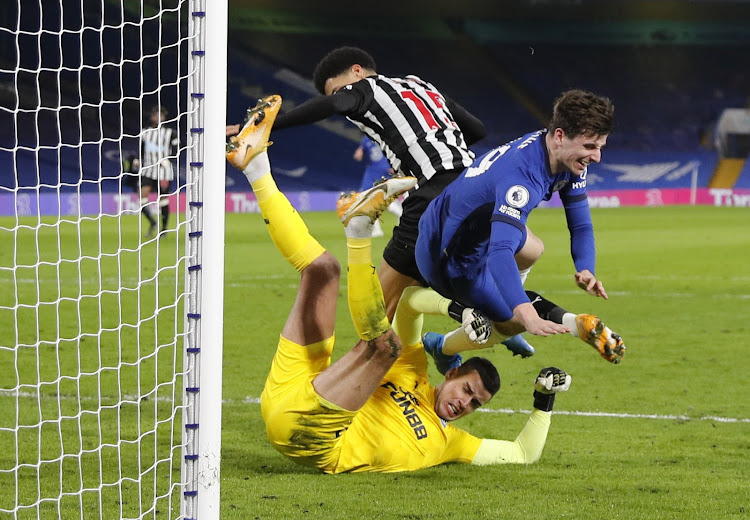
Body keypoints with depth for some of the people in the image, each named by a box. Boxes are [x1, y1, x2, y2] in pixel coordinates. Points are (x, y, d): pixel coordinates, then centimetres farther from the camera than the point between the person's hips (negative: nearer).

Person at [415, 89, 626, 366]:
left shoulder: (570, 157, -9)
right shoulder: (521, 176, -39)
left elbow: (581, 224, -1)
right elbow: (500, 250, -50)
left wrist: (585, 269, -22)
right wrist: (527, 314, -62)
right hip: (449, 259, -10)